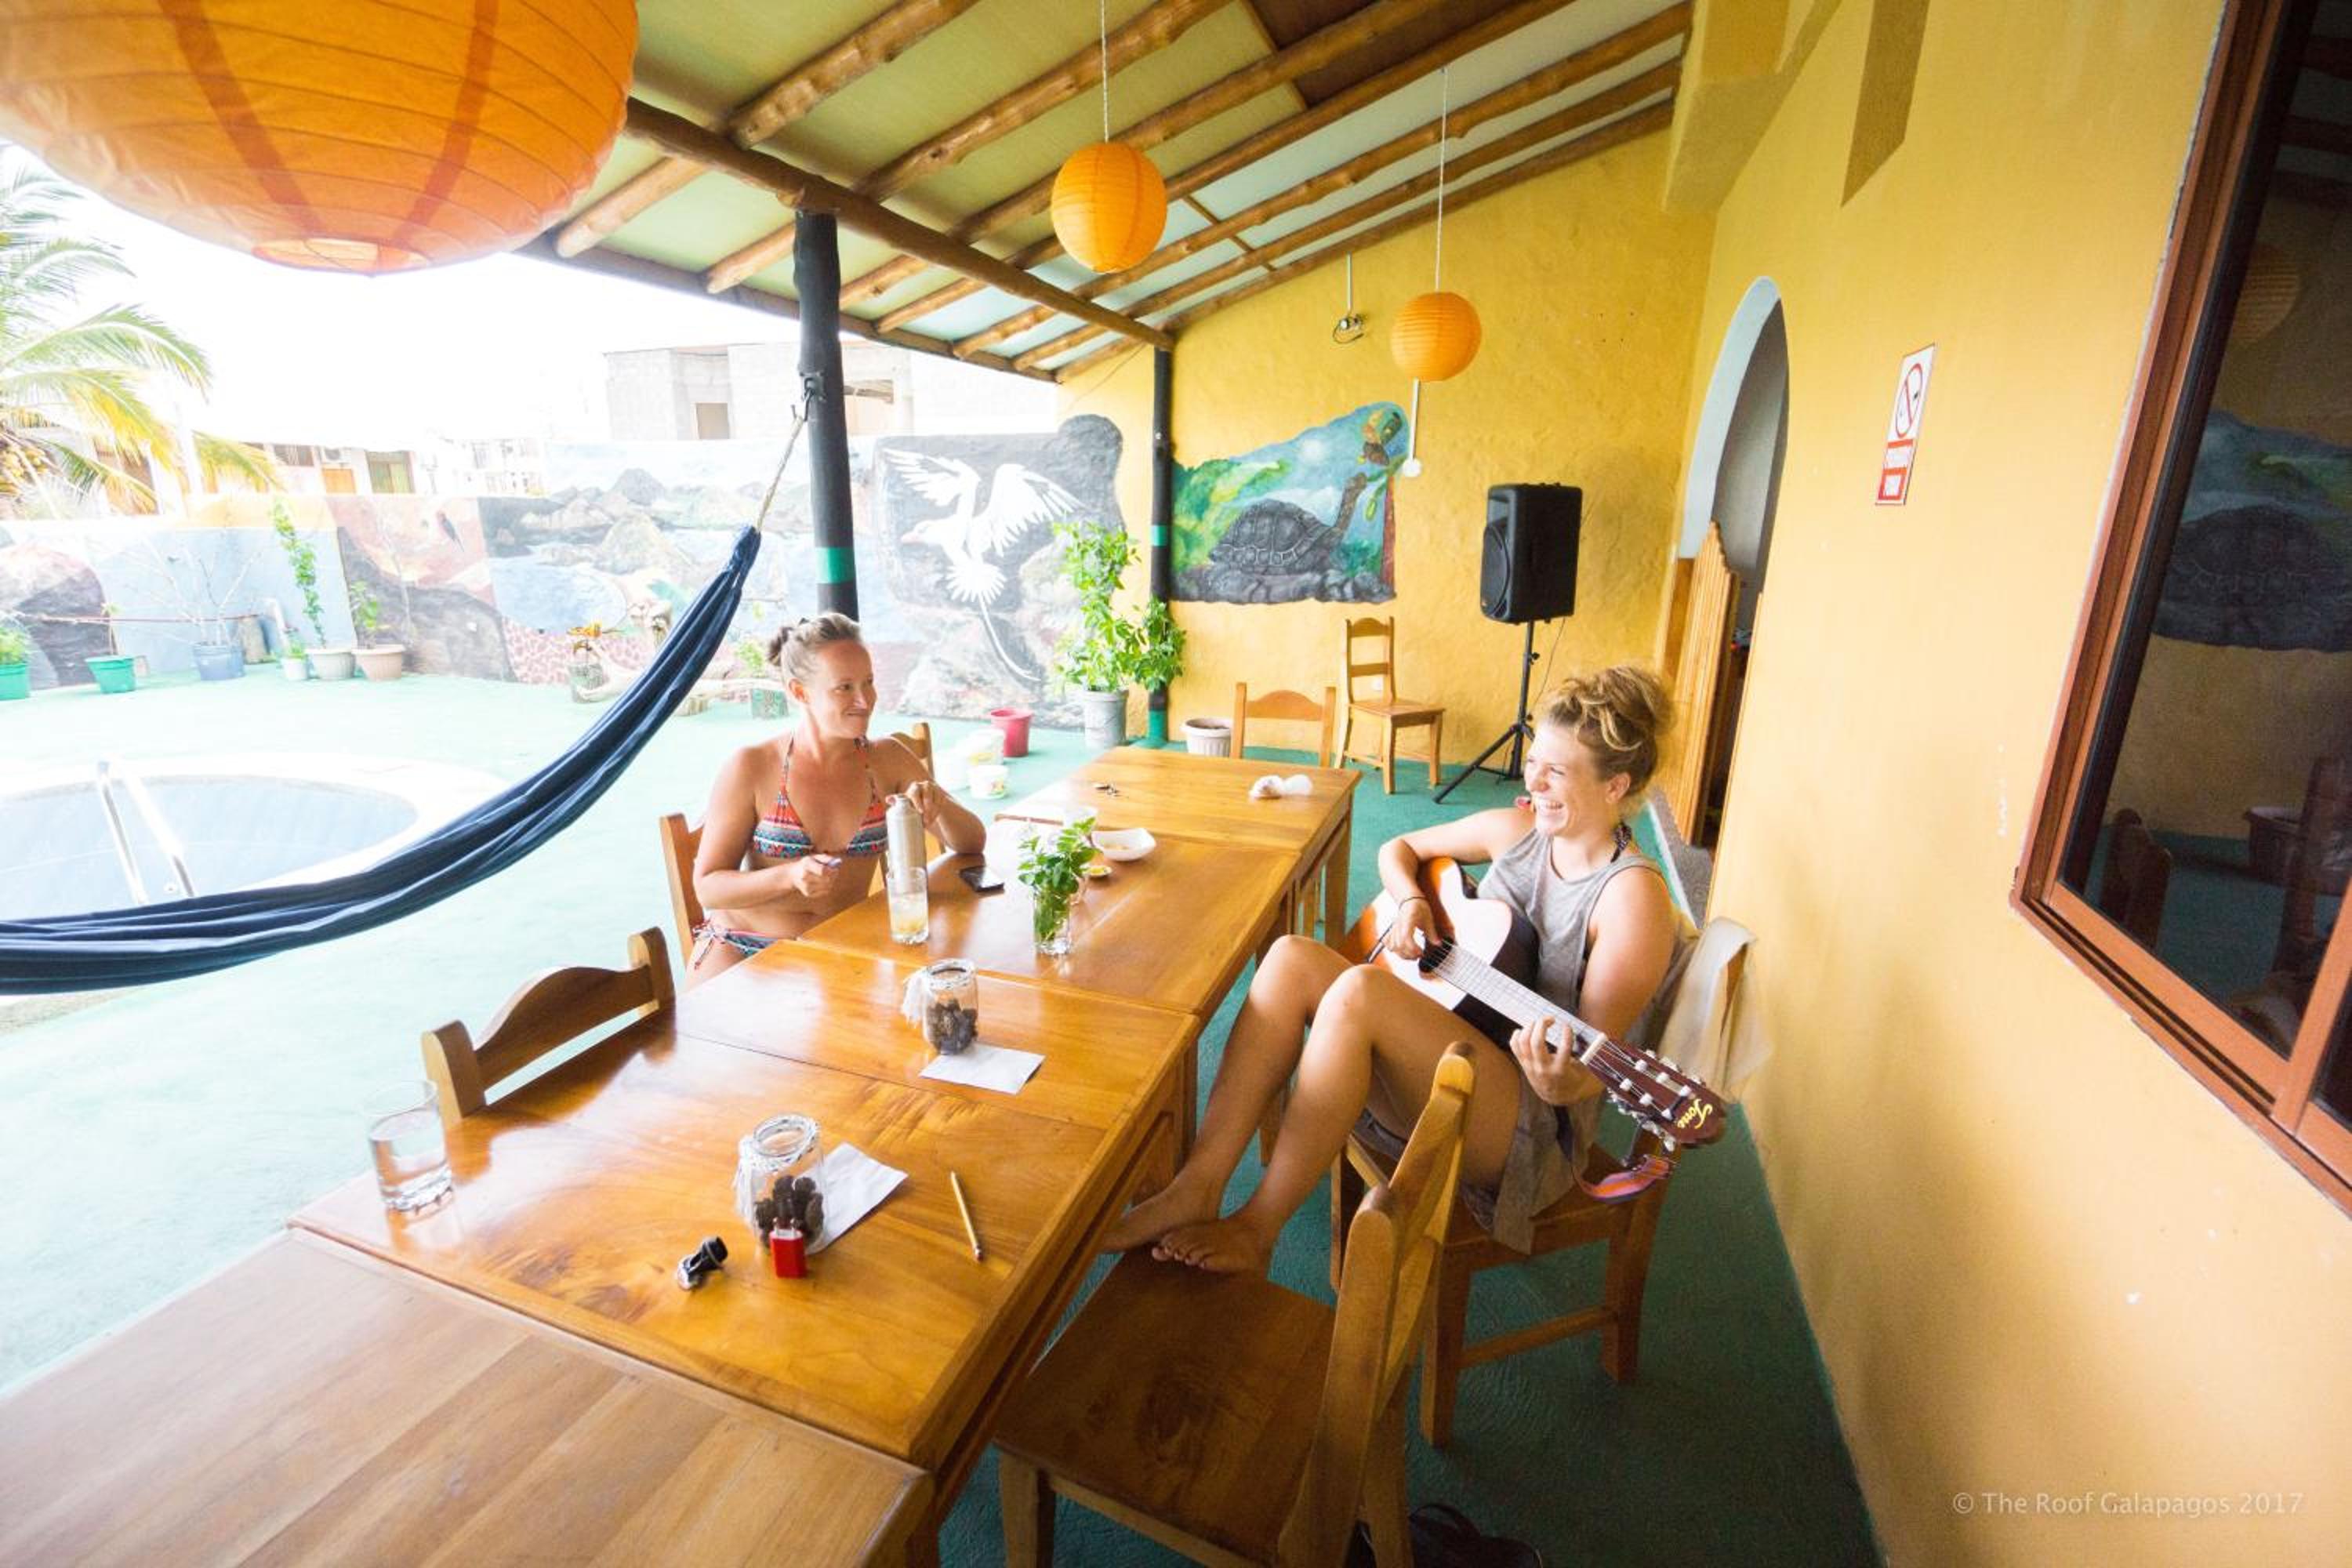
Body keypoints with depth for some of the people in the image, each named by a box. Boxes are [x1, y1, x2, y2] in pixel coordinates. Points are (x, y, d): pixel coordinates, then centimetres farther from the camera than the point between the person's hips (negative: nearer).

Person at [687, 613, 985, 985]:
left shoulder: (887, 759, 0)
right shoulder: (751, 768, -8)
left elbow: (972, 843, 2)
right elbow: (708, 887, -5)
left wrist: (940, 805, -20)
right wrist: (790, 876, -23)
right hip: (743, 948, -2)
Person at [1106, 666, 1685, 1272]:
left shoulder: (1631, 893, -14)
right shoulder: (1516, 830, 5)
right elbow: (1399, 847, 18)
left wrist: (1562, 1084, -38)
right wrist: (1409, 902, -2)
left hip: (1532, 1127, -7)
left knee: (1358, 989, -34)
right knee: (1292, 958, -19)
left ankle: (1256, 1229, -22)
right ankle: (1199, 1188, -22)